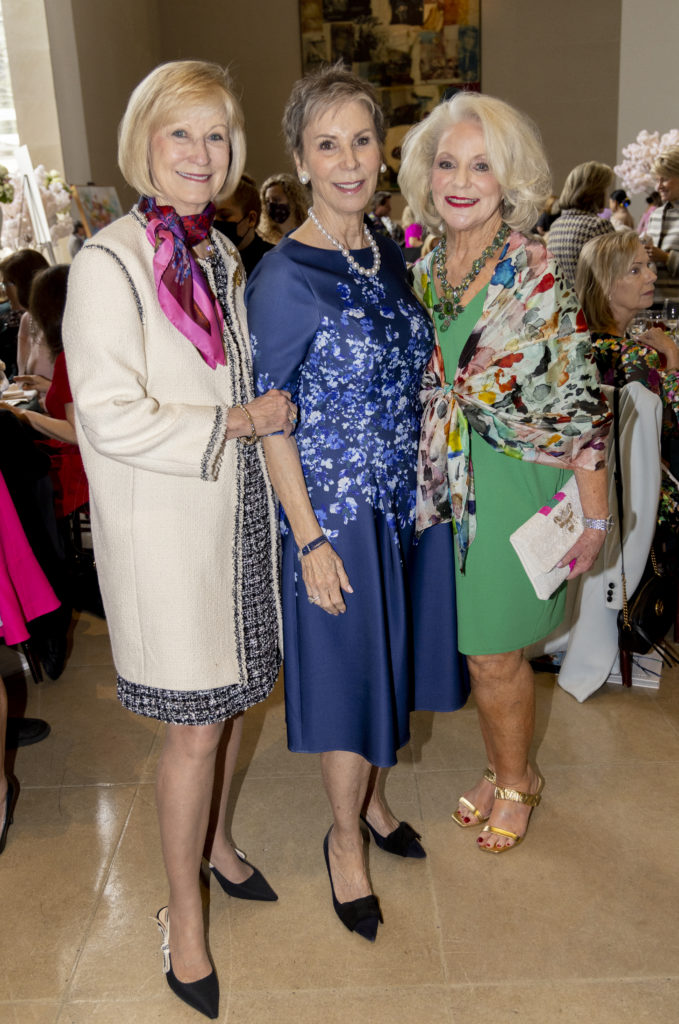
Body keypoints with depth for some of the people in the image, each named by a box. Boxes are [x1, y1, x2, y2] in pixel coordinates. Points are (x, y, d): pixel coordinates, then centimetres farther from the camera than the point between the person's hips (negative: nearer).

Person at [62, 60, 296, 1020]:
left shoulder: (219, 250, 10)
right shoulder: (109, 262, -14)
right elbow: (111, 419, -19)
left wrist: (268, 411, 3)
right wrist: (238, 424, -15)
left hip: (237, 511, 7)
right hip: (166, 526, -7)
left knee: (235, 698, 17)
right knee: (196, 724, 3)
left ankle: (216, 844, 43)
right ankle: (184, 912, 26)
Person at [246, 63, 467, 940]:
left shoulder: (388, 254, 5)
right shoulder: (284, 278, -16)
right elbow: (270, 420, -15)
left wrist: (429, 482, 12)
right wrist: (309, 540, -17)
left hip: (407, 498, 7)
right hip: (337, 510, -7)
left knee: (393, 659, 19)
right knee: (350, 672, 7)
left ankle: (369, 795, 43)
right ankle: (344, 837, 31)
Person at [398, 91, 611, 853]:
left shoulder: (537, 273, -13)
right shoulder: (425, 270, 5)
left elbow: (578, 399, -13)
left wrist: (594, 512, -12)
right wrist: (424, 475, 11)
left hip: (515, 482, -5)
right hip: (446, 483, 5)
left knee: (495, 652, 6)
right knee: (479, 647, 16)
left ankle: (515, 781, 32)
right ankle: (505, 772, 38)